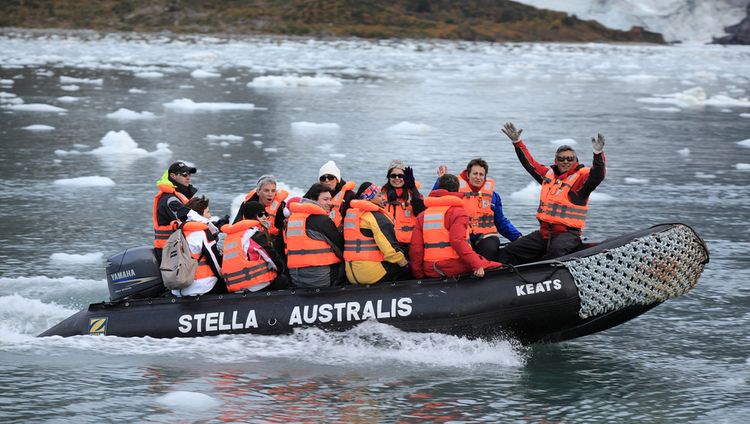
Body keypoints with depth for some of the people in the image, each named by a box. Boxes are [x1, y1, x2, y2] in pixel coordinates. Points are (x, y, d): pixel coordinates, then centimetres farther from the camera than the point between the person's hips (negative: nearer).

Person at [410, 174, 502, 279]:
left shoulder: (422, 216, 13)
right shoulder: (457, 212, -5)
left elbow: (415, 248, 7)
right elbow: (459, 242, -19)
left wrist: (418, 275, 14)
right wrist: (477, 264, -20)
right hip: (454, 268, -6)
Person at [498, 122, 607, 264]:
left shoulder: (581, 177, -3)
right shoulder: (549, 174, 15)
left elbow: (598, 175, -22)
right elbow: (529, 163, 26)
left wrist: (598, 153, -38)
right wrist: (517, 142, 24)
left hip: (568, 233, -7)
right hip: (544, 232, 7)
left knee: (556, 250, -41)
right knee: (508, 252, -2)